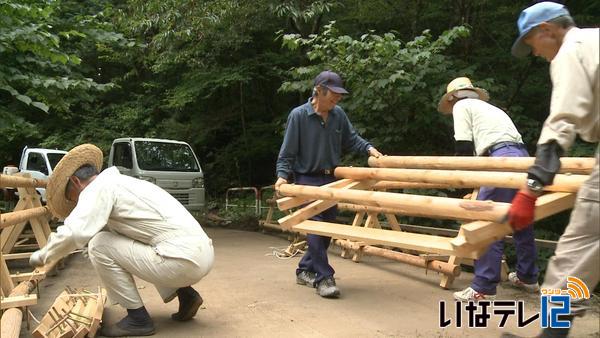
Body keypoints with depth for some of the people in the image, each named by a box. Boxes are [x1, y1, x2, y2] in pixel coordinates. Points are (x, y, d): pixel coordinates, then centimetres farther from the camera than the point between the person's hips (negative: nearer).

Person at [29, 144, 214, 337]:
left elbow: (72, 234, -15)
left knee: (99, 246, -3)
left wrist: (41, 256, 3)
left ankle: (138, 319, 4)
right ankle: (184, 293, 21)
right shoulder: (122, 182, 24)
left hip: (185, 260, -9)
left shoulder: (98, 187, -3)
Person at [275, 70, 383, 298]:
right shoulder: (298, 115, -12)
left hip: (330, 179, 6)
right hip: (307, 180, -6)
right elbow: (287, 152, -10)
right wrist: (282, 175, -22)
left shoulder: (338, 115, 0)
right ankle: (324, 278, -7)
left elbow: (351, 139, 12)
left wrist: (369, 149, -4)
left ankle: (304, 271, 25)